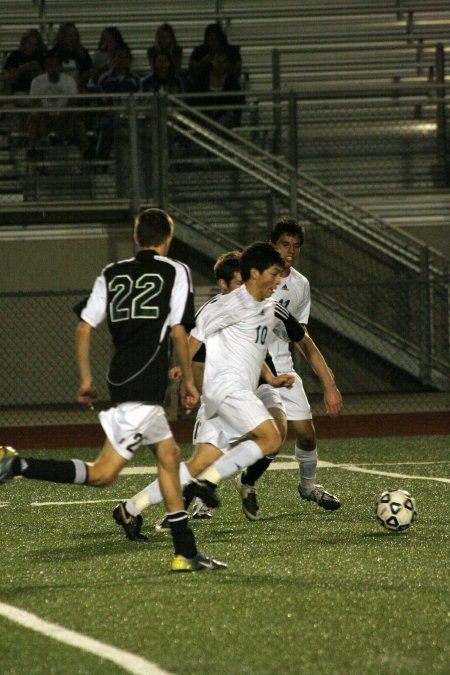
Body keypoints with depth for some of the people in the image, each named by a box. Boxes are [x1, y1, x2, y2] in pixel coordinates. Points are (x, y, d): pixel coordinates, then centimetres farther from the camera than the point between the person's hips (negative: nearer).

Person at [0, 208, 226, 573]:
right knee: (102, 474, -9)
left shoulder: (112, 274, 14)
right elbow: (178, 332, -4)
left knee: (169, 454, 17)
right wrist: (189, 381, 6)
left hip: (120, 380, 7)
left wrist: (86, 378, 19)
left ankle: (186, 553, 17)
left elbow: (84, 328, 11)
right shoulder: (175, 272, 1)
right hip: (146, 389, -7)